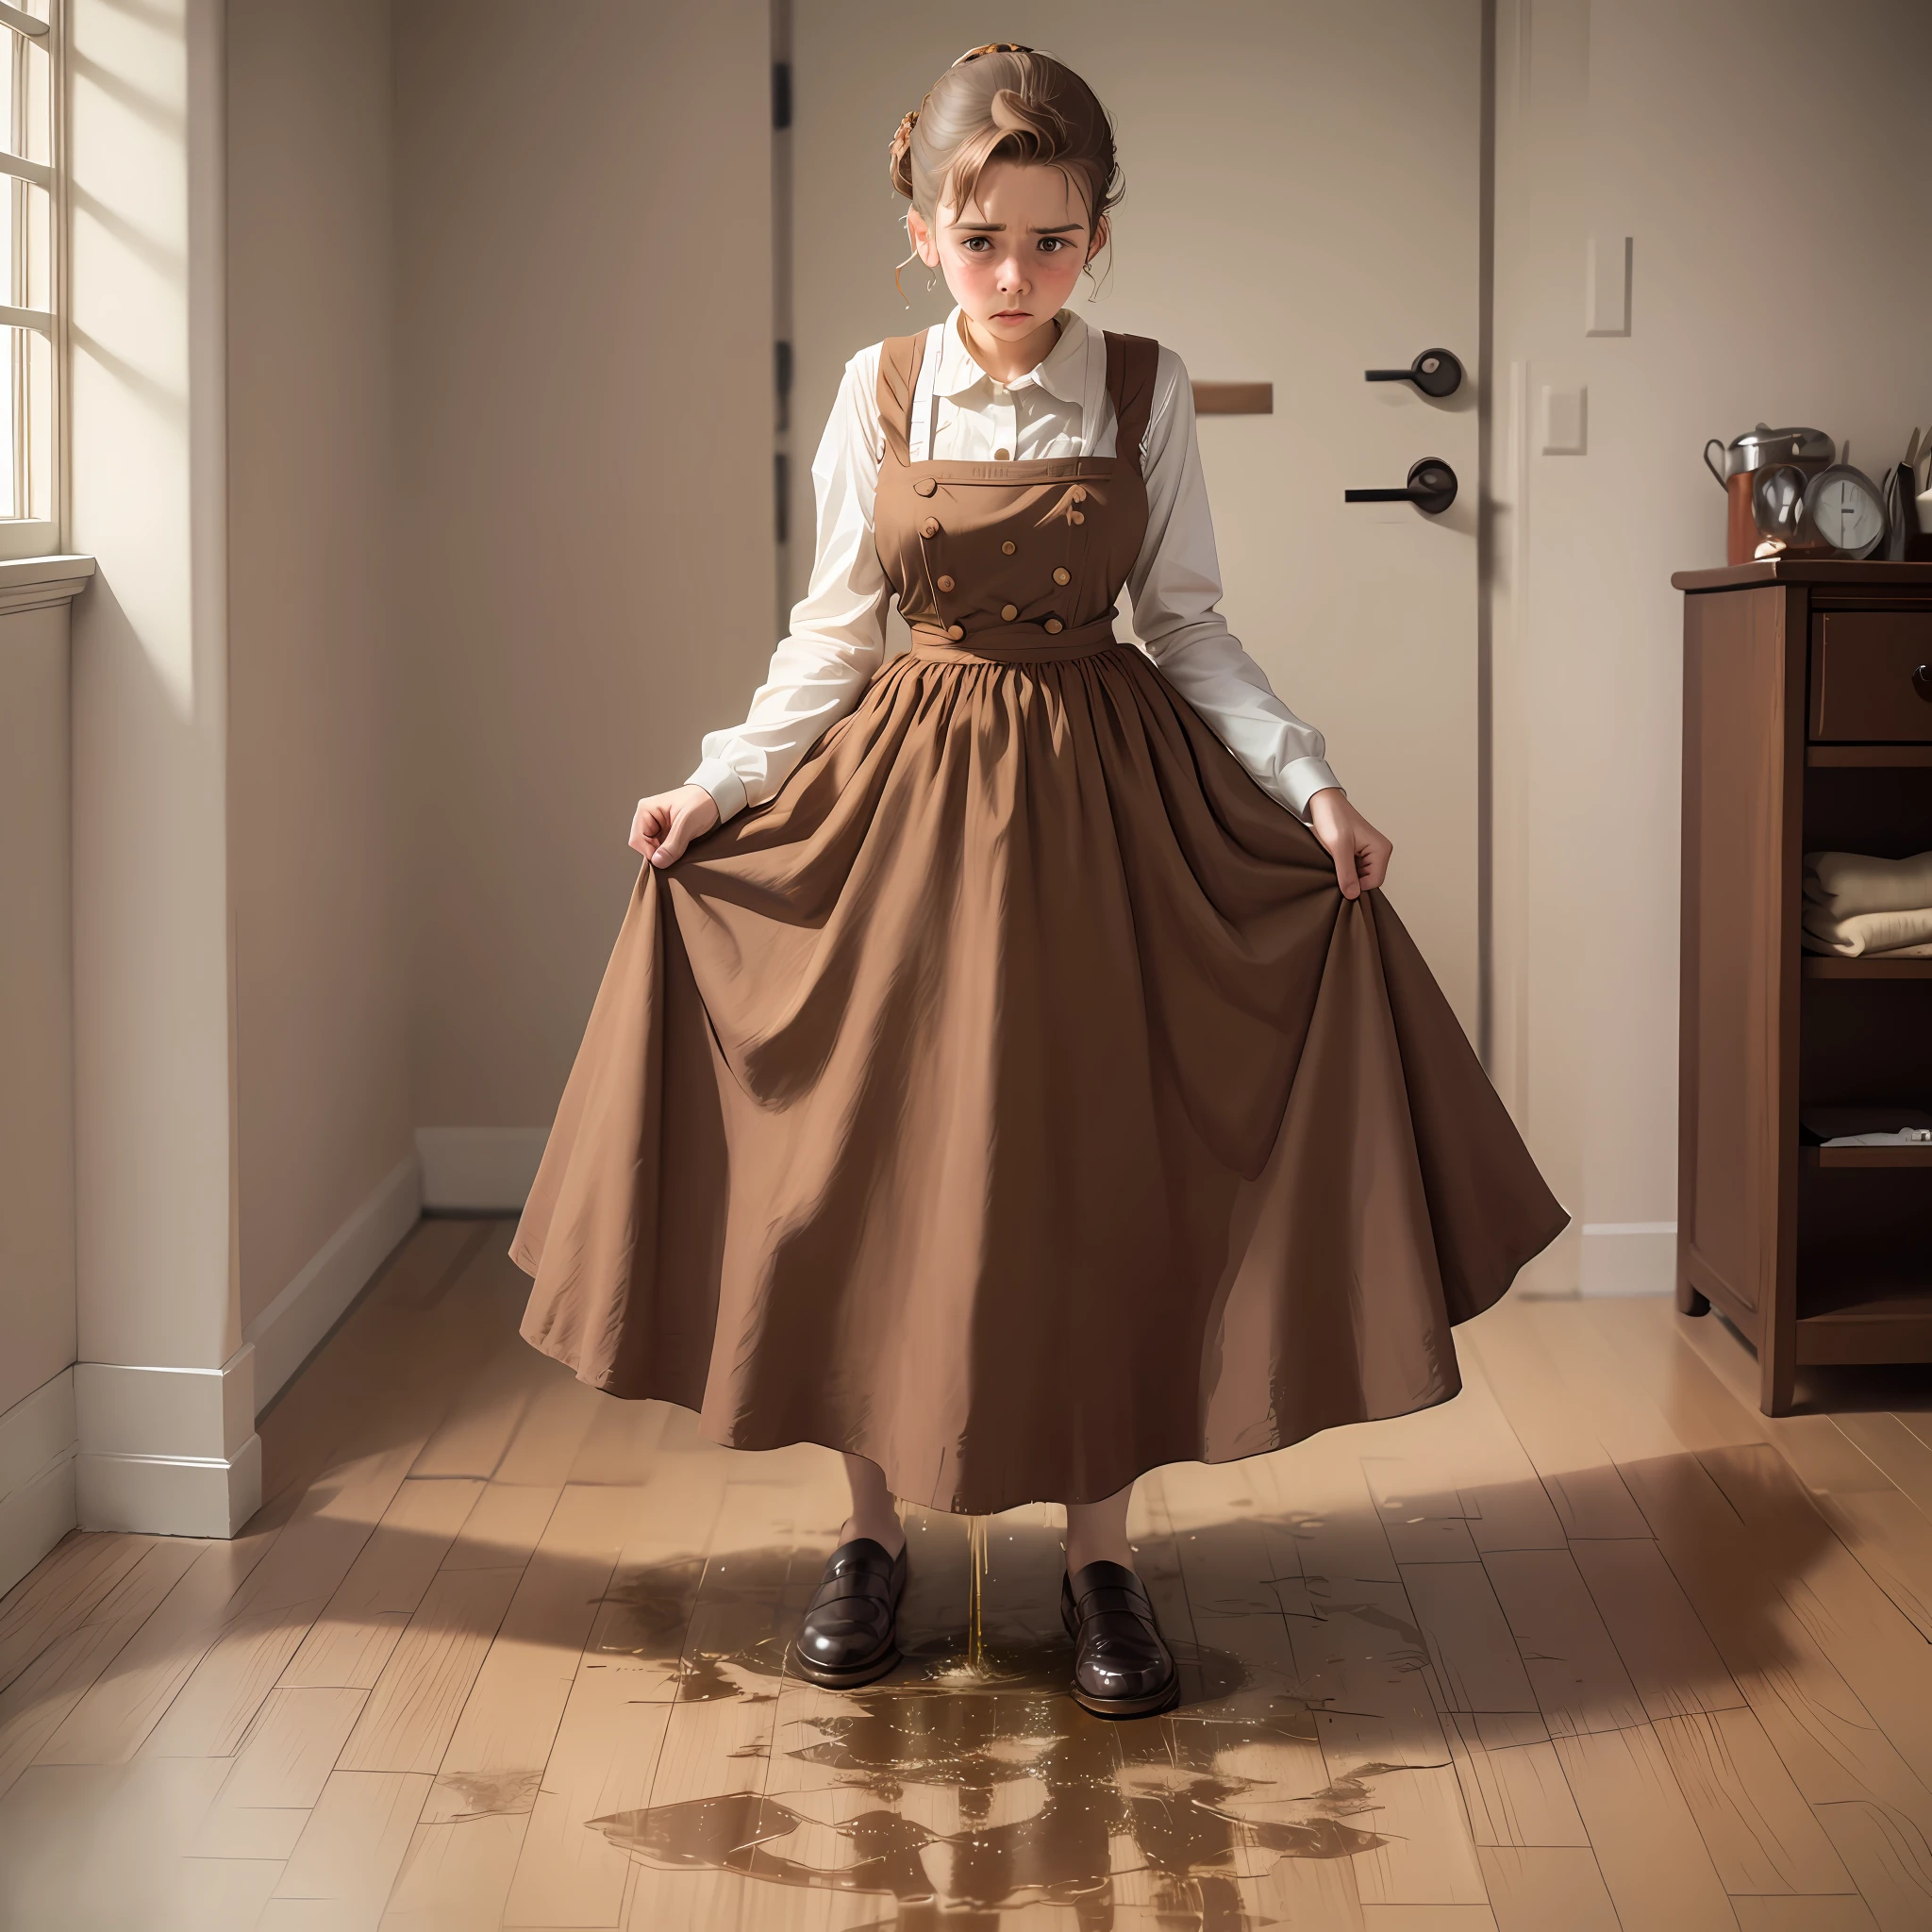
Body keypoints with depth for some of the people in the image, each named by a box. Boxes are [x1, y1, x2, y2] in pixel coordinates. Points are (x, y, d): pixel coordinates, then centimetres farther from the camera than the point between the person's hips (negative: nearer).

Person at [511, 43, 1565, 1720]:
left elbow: (1191, 625, 2)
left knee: (1095, 1172, 2)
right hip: (905, 795, 1)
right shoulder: (879, 394, 0)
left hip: (1101, 803, -1)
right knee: (876, 1174, 3)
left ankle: (1103, 1558, 14)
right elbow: (836, 634, 6)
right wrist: (722, 783, -2)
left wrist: (1309, 783, -6)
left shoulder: (1146, 391, -2)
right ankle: (874, 1532, 19)